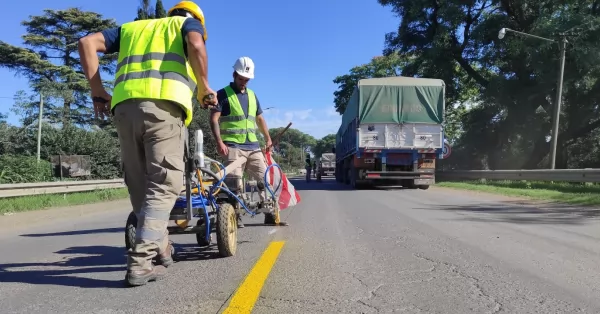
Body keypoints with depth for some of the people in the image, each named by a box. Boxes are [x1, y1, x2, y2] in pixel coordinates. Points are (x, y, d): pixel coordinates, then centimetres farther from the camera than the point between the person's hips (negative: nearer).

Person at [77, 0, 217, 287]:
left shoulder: (131, 27, 34)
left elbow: (88, 42, 21)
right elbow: (196, 46, -4)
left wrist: (98, 92, 18)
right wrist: (205, 89, 4)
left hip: (125, 106, 5)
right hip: (165, 105, -4)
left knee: (140, 186, 12)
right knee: (163, 186, -4)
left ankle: (160, 250, 20)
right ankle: (140, 262, -12)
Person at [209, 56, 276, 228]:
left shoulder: (252, 95, 18)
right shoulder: (223, 94, 0)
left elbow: (260, 119, 25)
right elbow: (214, 119, -7)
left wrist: (268, 139, 16)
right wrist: (219, 142, -18)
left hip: (253, 146, 6)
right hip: (233, 146, -5)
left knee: (265, 179, 3)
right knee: (234, 184, -7)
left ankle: (269, 213, 10)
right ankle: (237, 216, 2)